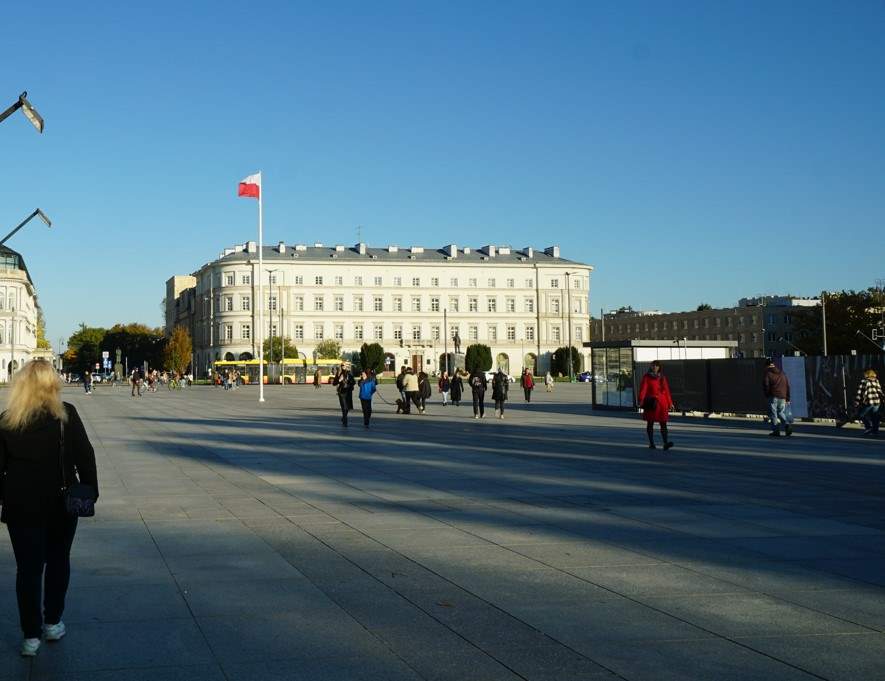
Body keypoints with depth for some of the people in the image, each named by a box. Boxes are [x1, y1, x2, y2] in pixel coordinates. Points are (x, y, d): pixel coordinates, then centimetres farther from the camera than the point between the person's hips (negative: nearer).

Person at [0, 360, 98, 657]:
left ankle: (31, 635, 7)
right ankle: (53, 623, 25)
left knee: (28, 567, 6)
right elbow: (84, 456, -7)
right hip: (61, 502, 0)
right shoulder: (65, 415, -8)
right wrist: (90, 490, 2)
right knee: (57, 560, 17)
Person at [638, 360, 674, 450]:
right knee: (650, 423, 3)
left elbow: (666, 390, 14)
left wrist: (670, 403, 11)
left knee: (663, 424, -5)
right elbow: (643, 389, -9)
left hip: (662, 403, 3)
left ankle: (666, 443, -13)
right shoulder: (647, 377, 1)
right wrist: (641, 400, -23)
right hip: (651, 403, -3)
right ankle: (651, 444, 9)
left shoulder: (662, 378, 12)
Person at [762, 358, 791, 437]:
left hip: (773, 396, -5)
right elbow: (788, 386, 16)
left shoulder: (768, 374, 0)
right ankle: (787, 425, -6)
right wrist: (787, 398, 18)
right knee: (781, 413, 15)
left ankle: (776, 430, -6)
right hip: (782, 397, 5)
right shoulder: (782, 373, 17)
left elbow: (765, 386, -7)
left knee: (773, 413, -1)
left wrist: (767, 395, 9)